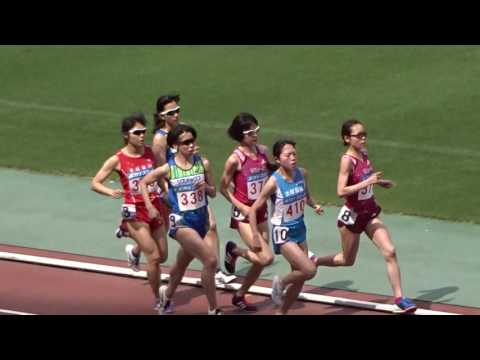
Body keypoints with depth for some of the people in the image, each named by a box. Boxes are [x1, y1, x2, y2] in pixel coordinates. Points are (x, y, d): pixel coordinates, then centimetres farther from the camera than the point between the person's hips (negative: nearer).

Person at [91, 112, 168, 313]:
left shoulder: (151, 153, 0)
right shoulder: (117, 160, -11)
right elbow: (95, 183, -6)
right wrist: (110, 192, -25)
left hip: (155, 208, 5)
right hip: (135, 212, -5)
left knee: (163, 255, 10)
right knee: (153, 257, -9)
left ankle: (136, 248, 42)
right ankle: (157, 299, 8)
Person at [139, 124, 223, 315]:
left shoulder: (203, 164, -2)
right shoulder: (168, 169, -10)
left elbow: (213, 192, 6)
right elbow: (143, 183, 4)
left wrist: (206, 187, -15)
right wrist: (149, 207, -4)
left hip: (202, 219, 4)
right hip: (181, 222, -4)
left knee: (182, 262, 21)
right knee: (210, 260, -18)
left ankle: (168, 295, 50)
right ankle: (213, 310, -7)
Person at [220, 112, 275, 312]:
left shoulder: (263, 151, 1)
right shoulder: (235, 159, -16)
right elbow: (223, 188, -9)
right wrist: (242, 207, -16)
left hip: (261, 211, 6)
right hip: (243, 214, -6)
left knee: (260, 261, 8)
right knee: (266, 257, -14)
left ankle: (240, 296, 28)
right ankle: (234, 251, 13)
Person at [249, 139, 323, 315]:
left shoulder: (302, 174, -5)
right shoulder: (274, 182, -21)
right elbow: (253, 209, -14)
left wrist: (314, 205, -5)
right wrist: (256, 235, -19)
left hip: (299, 229, 6)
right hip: (283, 233, -6)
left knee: (299, 278, 10)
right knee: (310, 270, -17)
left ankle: (281, 313, 28)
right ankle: (281, 283, 11)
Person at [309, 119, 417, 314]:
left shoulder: (364, 153, 0)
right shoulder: (347, 160, -21)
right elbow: (341, 191, -30)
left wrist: (381, 182, 4)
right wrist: (367, 182, -34)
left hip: (370, 213, 6)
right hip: (352, 215, -6)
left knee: (390, 252, -7)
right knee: (348, 260, 13)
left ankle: (399, 298, -5)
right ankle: (313, 261, 40)